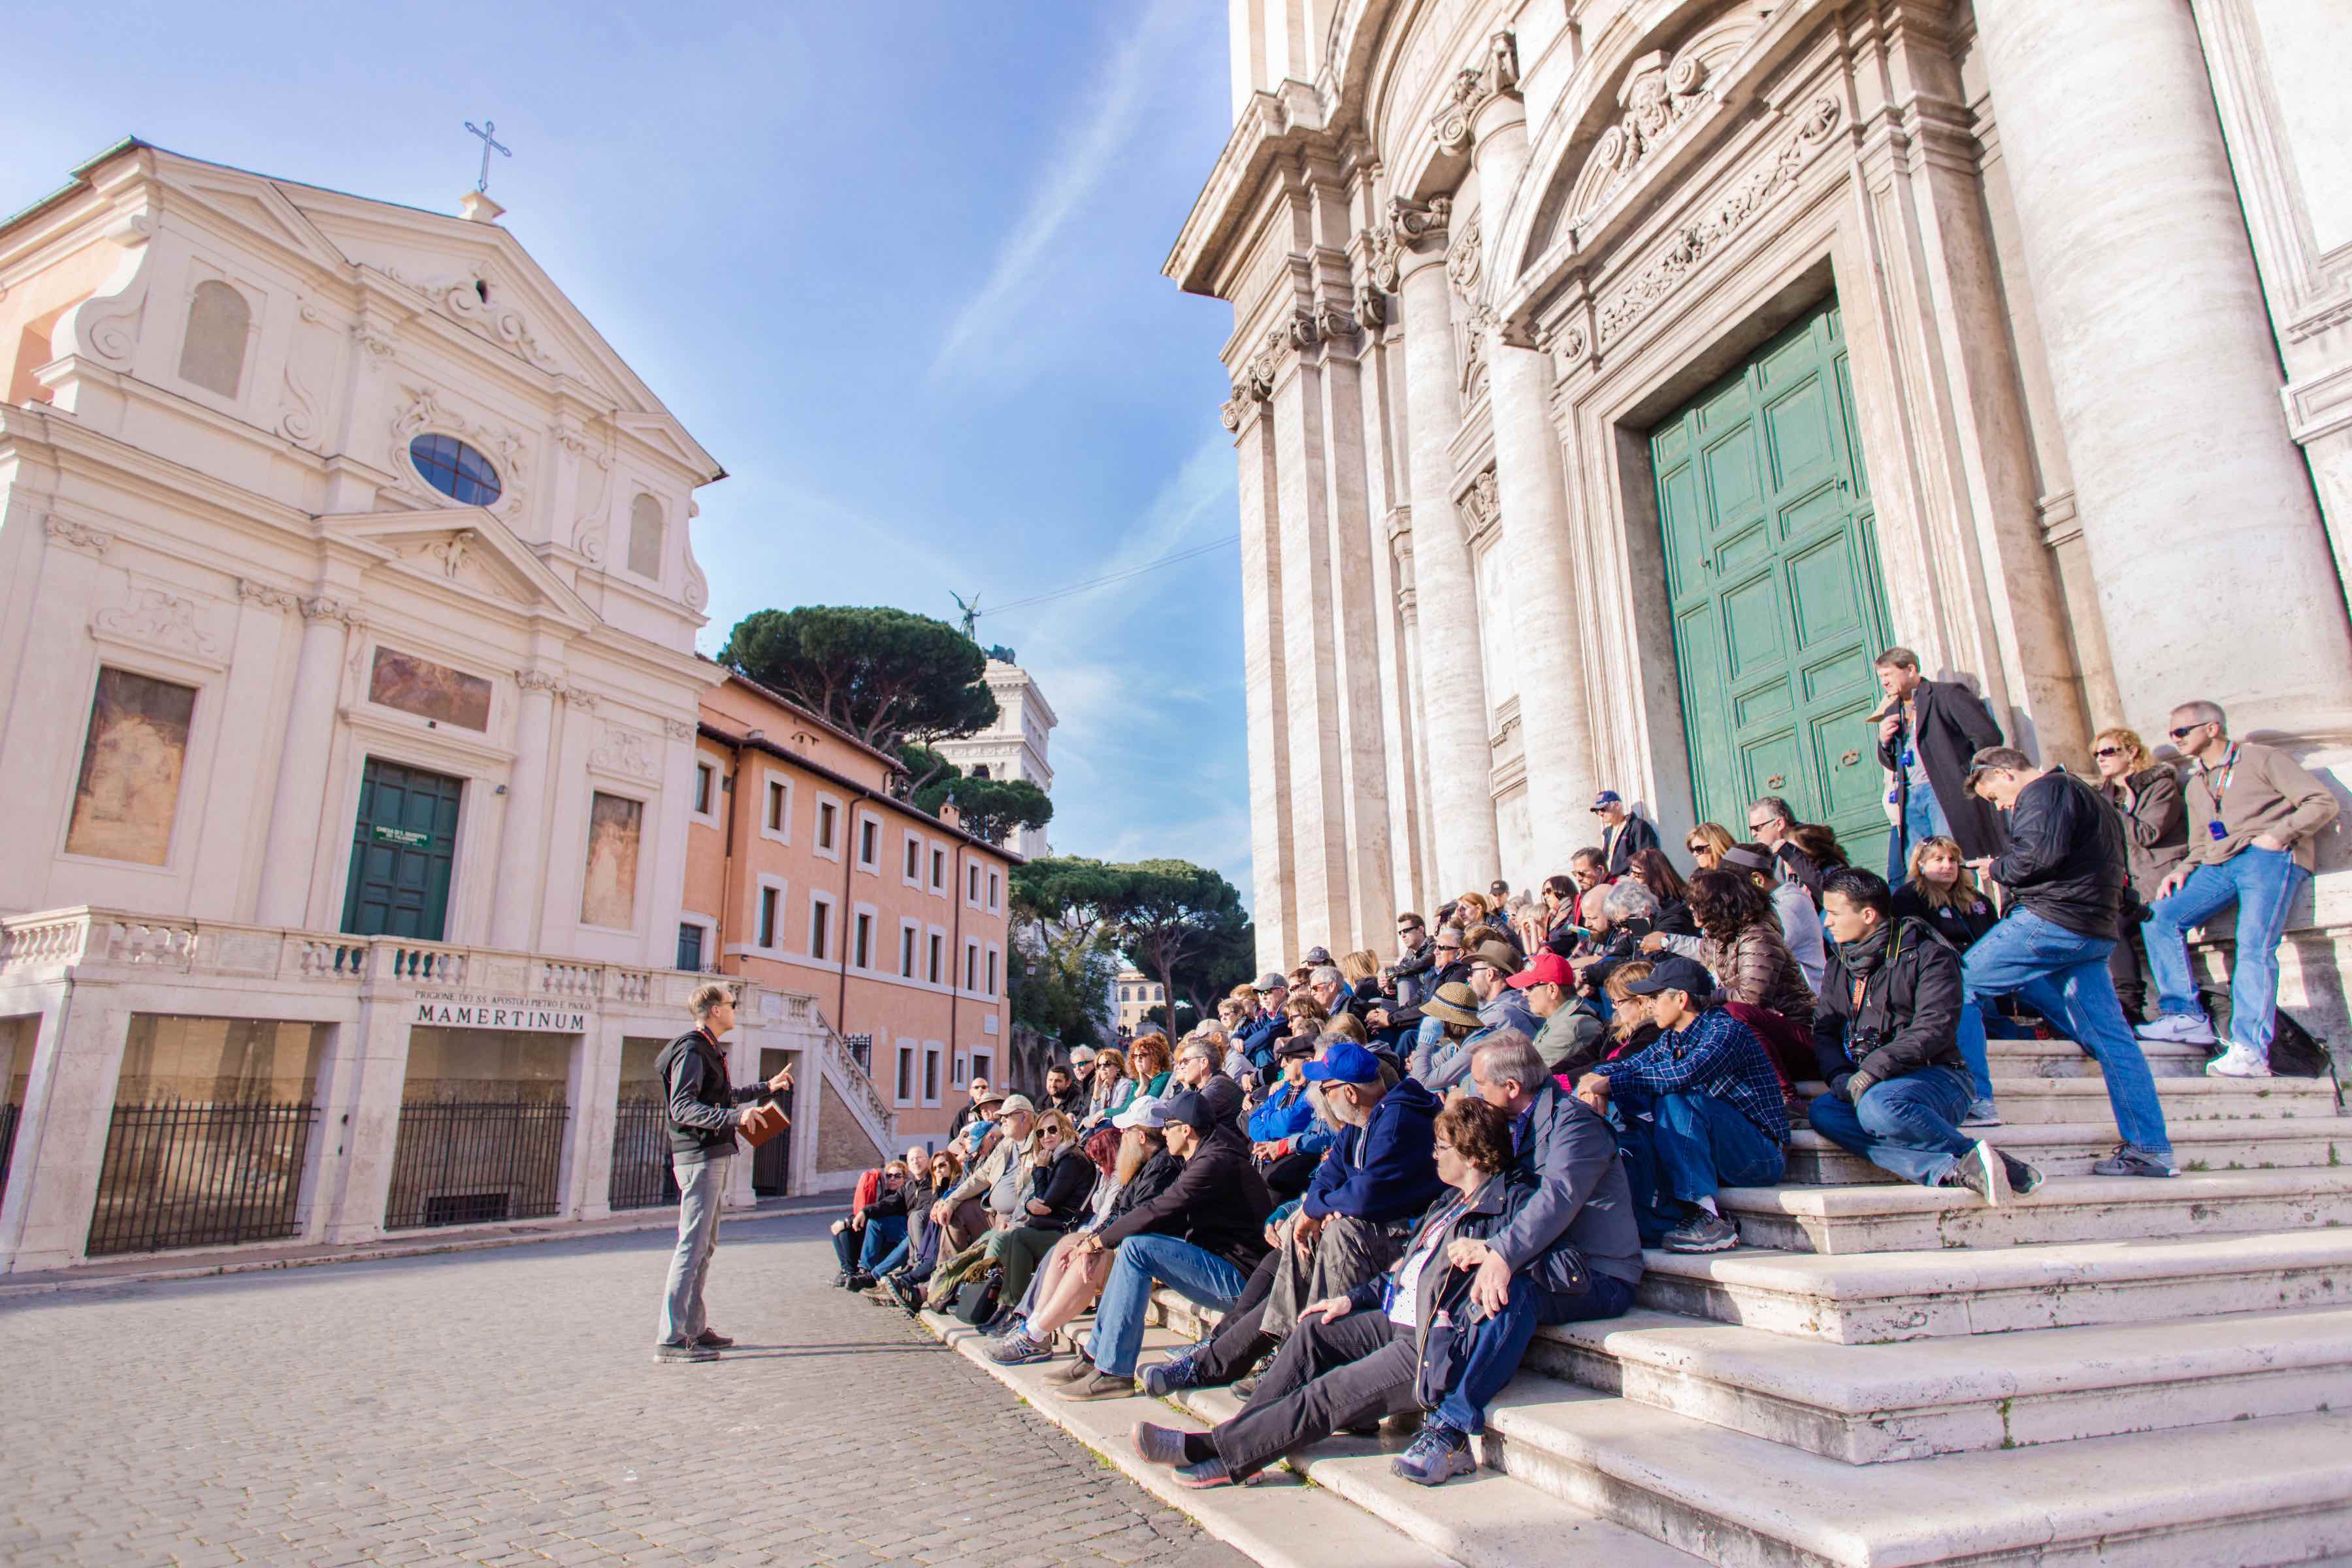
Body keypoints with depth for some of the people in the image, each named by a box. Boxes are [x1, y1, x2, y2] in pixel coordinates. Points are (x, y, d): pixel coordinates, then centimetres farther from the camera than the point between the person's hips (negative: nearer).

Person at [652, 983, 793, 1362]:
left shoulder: (707, 1049, 18)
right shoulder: (691, 1050, -13)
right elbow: (681, 1107, -23)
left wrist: (766, 1088, 41)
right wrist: (734, 1117, -33)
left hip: (713, 1157, 11)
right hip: (699, 1158, -11)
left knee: (706, 1245, 15)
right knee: (693, 1246, -10)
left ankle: (693, 1328, 24)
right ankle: (670, 1338, -6)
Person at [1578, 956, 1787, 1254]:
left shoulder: (1726, 1030, -17)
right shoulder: (1671, 1039, 9)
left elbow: (1683, 1075, -34)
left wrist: (1611, 1083, -29)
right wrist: (1597, 1080, -17)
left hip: (1762, 1156, -7)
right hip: (1715, 1158, 8)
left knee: (1676, 1098, -29)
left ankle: (1706, 1216, -29)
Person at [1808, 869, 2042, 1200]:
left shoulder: (1928, 955, -2)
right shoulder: (1840, 965, 18)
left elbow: (1935, 1027, -15)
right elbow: (1824, 1032, 10)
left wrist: (1874, 1068, -26)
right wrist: (1843, 1080, -11)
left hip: (1935, 1077, -6)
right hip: (1867, 1085, 6)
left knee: (1879, 1104, -39)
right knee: (1823, 1113, -28)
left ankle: (1975, 1156, -20)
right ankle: (1954, 1170, -37)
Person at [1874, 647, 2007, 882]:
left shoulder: (1948, 694, 0)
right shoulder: (1892, 713, 22)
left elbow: (1988, 736, -8)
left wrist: (1968, 778, -4)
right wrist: (1884, 740, 4)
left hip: (1947, 793, -6)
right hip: (1910, 799, 6)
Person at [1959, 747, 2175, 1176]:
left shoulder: (2044, 791, -5)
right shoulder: (2085, 793, 27)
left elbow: (2039, 856, -20)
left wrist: (1996, 868, -2)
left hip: (2051, 920, -10)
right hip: (2095, 931, 10)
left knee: (1964, 986, -6)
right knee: (2110, 1037, 10)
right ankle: (2150, 1148, 12)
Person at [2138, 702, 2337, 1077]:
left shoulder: (2261, 759, 7)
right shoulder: (2196, 785, 26)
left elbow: (2323, 803, 0)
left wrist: (2276, 836, -13)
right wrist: (2183, 870, 6)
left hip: (2268, 859, -7)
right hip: (2219, 865, 7)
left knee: (2254, 946, -23)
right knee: (2159, 917, -14)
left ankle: (2250, 1051, -29)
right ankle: (2186, 1017, -16)